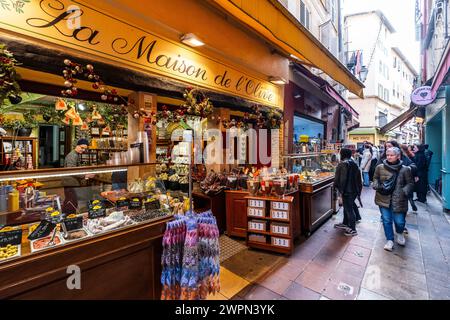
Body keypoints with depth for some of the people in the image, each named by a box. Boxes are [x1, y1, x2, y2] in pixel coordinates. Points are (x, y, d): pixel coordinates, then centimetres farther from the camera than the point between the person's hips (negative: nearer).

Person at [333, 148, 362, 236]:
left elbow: (338, 179, -18)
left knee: (348, 208, 0)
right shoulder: (354, 164, 8)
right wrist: (358, 190, 20)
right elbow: (358, 178, 13)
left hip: (347, 190, -8)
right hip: (355, 190, 8)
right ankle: (345, 223, 34)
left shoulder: (342, 165, -17)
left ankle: (353, 229, 8)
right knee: (348, 206, 20)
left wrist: (339, 189, -3)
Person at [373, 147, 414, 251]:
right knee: (386, 220, 7)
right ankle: (390, 240, 25)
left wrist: (404, 191, -13)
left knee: (399, 221, 5)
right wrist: (377, 186, -8)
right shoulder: (380, 167, 0)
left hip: (398, 200, -1)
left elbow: (410, 183, 4)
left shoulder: (405, 169, -3)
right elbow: (375, 178, 11)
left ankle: (400, 233, 40)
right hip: (384, 199, 1)